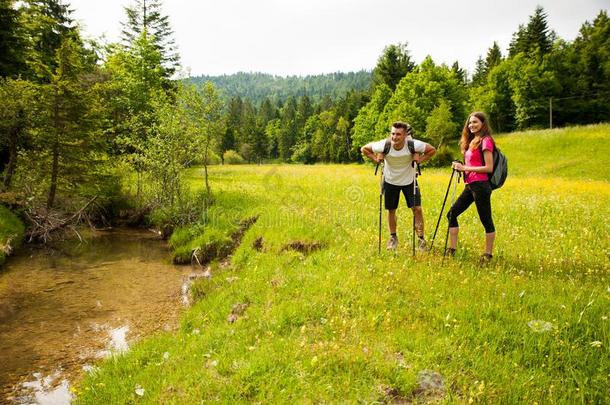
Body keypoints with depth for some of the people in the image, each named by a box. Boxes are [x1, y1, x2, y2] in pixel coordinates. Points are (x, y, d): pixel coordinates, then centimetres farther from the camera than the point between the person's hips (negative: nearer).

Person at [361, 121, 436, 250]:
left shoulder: (414, 145, -26)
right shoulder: (383, 145, -25)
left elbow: (432, 150, -8)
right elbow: (364, 149, -8)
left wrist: (420, 160, -20)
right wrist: (376, 159, -18)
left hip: (409, 181, 0)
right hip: (390, 181, 1)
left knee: (417, 209, -7)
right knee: (391, 210, 10)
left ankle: (421, 238, 9)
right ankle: (393, 237, 31)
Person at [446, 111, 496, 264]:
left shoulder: (485, 141, -8)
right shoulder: (472, 141, 17)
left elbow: (489, 168, -14)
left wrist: (465, 168, -15)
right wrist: (460, 167, 2)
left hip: (480, 186, -9)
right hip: (470, 185, 9)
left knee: (486, 220, 2)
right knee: (452, 213, 7)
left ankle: (488, 254, 13)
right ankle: (452, 249, 13)